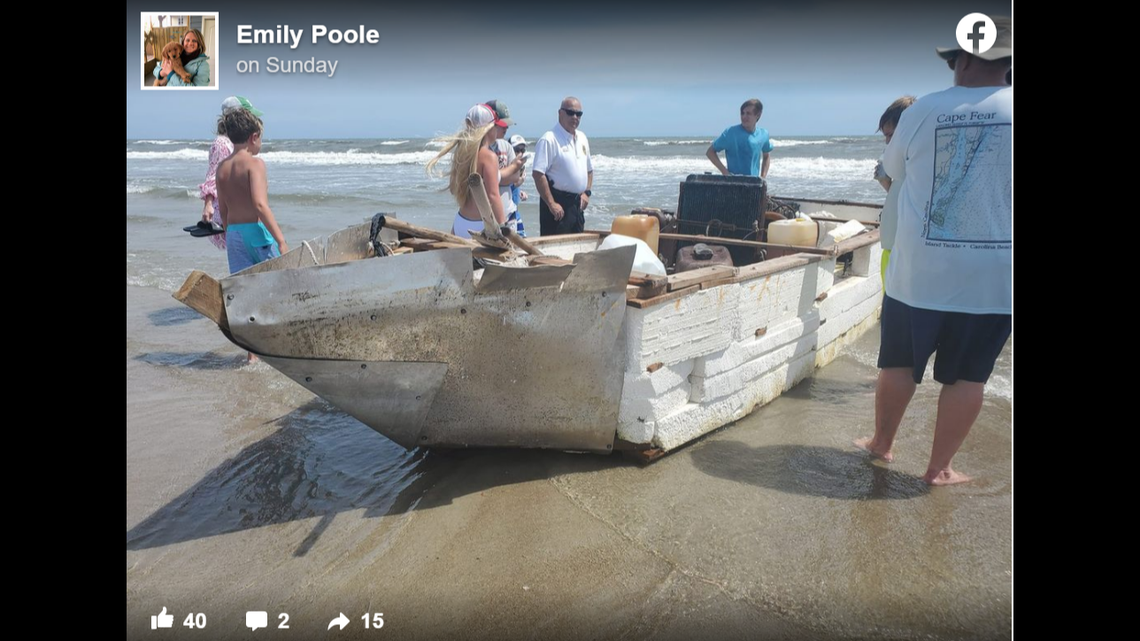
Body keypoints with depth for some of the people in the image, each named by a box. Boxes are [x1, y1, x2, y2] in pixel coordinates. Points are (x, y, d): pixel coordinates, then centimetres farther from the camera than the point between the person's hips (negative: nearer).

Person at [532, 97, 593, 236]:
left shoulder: (582, 138, 13)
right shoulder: (549, 140, -12)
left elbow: (589, 169, 24)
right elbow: (538, 174, -19)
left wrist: (586, 192, 9)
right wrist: (551, 204, -21)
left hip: (577, 203, 8)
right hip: (558, 203, -8)